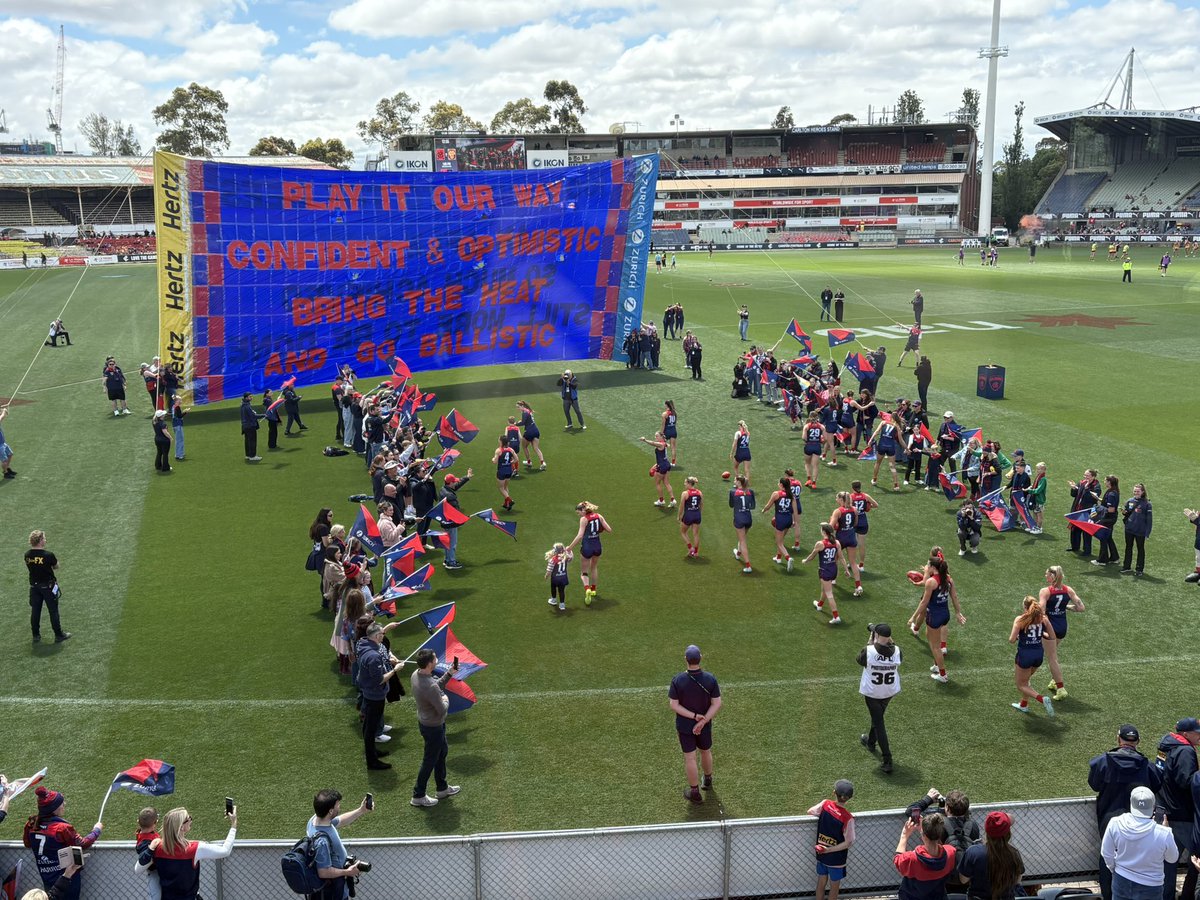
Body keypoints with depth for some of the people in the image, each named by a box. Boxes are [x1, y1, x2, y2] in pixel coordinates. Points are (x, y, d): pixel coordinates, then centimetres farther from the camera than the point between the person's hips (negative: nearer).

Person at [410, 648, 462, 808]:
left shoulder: (416, 674, -9)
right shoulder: (430, 687, -38)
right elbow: (442, 710, -28)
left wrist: (448, 673, 1)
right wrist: (446, 699, -9)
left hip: (425, 721, 9)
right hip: (432, 727, -9)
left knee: (442, 752, 26)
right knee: (430, 760, 10)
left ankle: (442, 788, 43)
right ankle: (418, 796, 28)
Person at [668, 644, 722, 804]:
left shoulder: (677, 680, -20)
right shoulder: (711, 679, -17)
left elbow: (674, 705, -18)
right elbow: (717, 704, -16)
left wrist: (694, 716, -17)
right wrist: (703, 720, -17)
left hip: (684, 725, -2)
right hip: (705, 725, 2)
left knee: (690, 758, 11)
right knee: (706, 752, 26)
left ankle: (695, 792, 23)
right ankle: (708, 780, 49)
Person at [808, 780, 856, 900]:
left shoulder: (825, 804, -16)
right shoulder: (848, 818, -26)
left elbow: (809, 812, 3)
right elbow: (848, 843, -21)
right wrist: (828, 850, -16)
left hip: (821, 855, 4)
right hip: (836, 858, -4)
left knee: (821, 883, 22)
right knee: (834, 888, 16)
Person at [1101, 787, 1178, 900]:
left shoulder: (1115, 824, -20)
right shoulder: (1163, 833, -26)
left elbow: (1106, 853, -6)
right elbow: (1172, 858, -4)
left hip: (1122, 881, 2)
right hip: (1150, 887, -2)